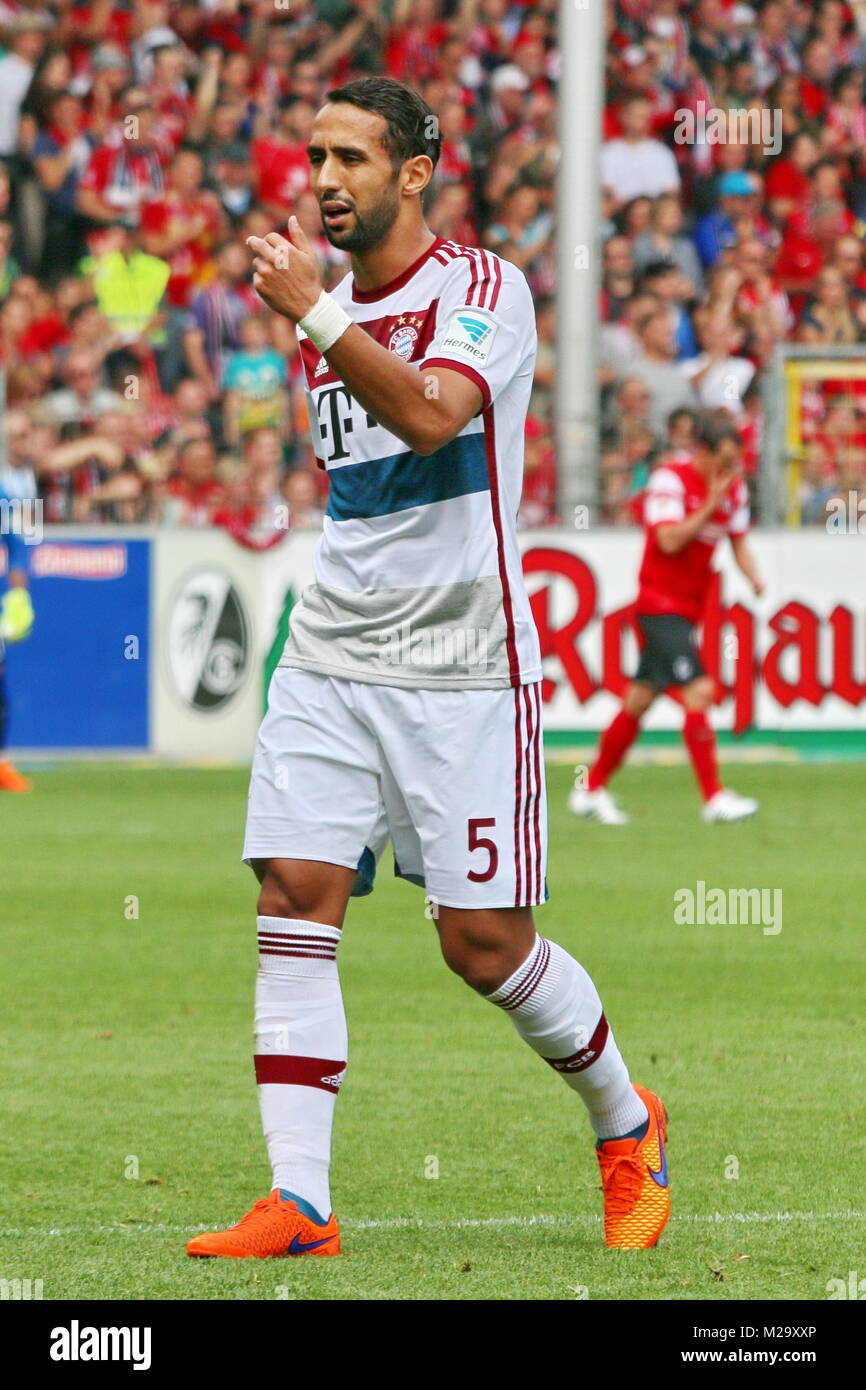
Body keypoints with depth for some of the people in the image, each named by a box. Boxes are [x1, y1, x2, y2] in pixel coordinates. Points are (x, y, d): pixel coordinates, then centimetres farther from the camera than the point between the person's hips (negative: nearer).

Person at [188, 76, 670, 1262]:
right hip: (331, 655, 6)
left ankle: (627, 1123, 23)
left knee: (484, 941, -3)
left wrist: (315, 316, -31)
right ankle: (298, 1202, -9)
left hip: (459, 665, -6)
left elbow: (432, 415, -28)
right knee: (295, 898, -9)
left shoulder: (482, 286, -9)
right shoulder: (334, 307, 13)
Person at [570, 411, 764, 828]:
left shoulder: (733, 487, 7)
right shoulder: (670, 478, -15)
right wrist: (710, 505, -23)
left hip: (688, 607, 8)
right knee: (698, 691, -17)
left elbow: (739, 543, 13)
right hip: (660, 602, -8)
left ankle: (591, 789, 21)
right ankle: (713, 797, -15)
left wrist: (756, 579, -5)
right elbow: (670, 540, -21)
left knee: (639, 700, 12)